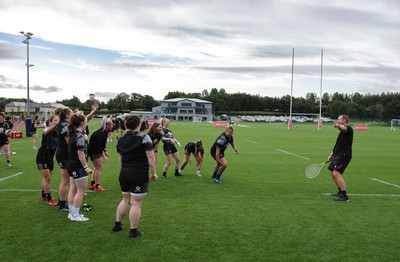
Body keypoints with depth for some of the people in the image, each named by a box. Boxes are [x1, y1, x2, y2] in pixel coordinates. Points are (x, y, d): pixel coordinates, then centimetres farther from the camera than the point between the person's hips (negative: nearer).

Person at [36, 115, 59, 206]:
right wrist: (55, 125, -56)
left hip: (50, 158, 5)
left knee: (46, 178, 17)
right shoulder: (47, 130, -15)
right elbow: (46, 132, -40)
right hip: (42, 158, -5)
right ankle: (48, 199, 3)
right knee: (47, 178, -7)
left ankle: (43, 195, 35)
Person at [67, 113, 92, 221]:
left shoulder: (73, 134, 8)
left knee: (73, 189, 15)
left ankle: (72, 213, 23)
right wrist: (86, 167, -20)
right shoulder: (80, 136, -19)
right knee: (81, 191, 0)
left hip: (71, 165, 10)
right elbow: (80, 153, -22)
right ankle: (75, 215, 6)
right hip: (79, 167, -10)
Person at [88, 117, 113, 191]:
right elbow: (98, 146, -28)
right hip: (93, 151, -10)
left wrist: (105, 151, 9)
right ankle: (97, 186, 6)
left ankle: (92, 185, 26)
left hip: (96, 151, 10)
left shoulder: (105, 132, 2)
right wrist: (103, 156, -25)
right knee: (99, 168, -4)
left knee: (97, 167, 18)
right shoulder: (101, 133, -27)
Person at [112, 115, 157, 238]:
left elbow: (120, 158, 15)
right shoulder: (144, 137, -11)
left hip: (124, 174, 7)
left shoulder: (120, 140, 8)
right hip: (139, 175, -6)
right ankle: (133, 231, 11)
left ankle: (117, 224, 31)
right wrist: (154, 173, -5)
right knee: (136, 203, 3)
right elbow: (151, 157, -14)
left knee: (126, 200, 24)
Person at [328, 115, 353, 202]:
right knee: (332, 173, 17)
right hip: (338, 155, 10)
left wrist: (339, 126, -57)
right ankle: (340, 192, 30)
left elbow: (344, 128, -35)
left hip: (344, 155, -10)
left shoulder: (348, 128, -8)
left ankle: (344, 196, -17)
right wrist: (331, 155, 27)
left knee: (336, 173, -19)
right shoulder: (342, 132, 22)